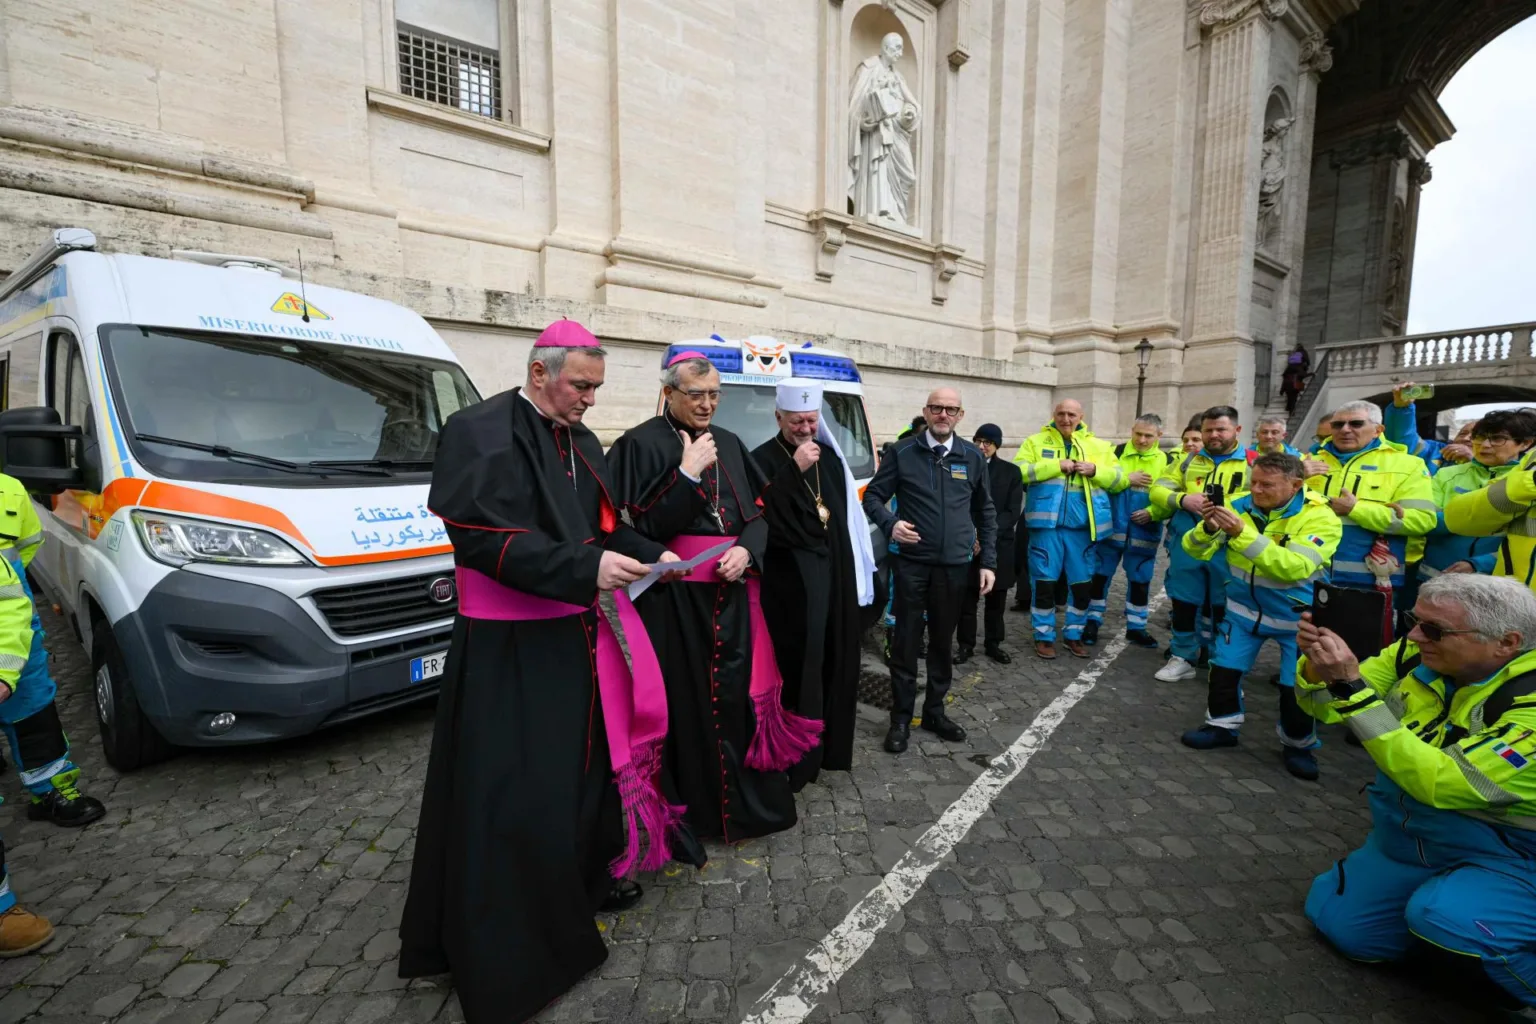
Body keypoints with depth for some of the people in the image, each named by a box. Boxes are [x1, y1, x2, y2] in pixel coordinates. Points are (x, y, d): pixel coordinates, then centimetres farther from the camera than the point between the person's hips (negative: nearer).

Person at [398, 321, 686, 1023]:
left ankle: (583, 877, 41)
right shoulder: (481, 431, -13)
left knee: (585, 758, 19)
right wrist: (586, 567, -29)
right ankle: (498, 945, 22)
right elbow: (483, 535, -23)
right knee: (511, 792, 3)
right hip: (510, 648, -8)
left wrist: (649, 555, 1)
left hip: (577, 633, 8)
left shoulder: (579, 440, 12)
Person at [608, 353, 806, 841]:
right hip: (675, 594, -5)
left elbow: (759, 511, 12)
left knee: (739, 690, 10)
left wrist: (746, 550, -7)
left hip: (733, 589, 5)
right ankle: (690, 807, 22)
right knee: (687, 697, 2)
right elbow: (645, 526, -12)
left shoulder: (729, 443, 13)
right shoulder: (641, 443, -4)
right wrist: (688, 472, -19)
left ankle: (746, 799, 29)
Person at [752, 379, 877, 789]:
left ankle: (829, 745, 27)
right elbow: (761, 513, -21)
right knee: (797, 665, -6)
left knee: (834, 660, 12)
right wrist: (795, 469, -22)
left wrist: (852, 571, 14)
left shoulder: (830, 457, 13)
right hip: (790, 581, -6)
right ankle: (794, 756, 7)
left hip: (834, 574, 6)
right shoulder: (763, 459, -5)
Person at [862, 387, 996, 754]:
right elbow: (872, 496, 2)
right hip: (912, 563, -3)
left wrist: (988, 562, 7)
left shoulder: (973, 458, 8)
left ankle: (935, 711, 30)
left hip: (955, 566, 3)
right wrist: (890, 523, -18)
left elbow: (986, 513, 13)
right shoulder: (903, 452, -1)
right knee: (906, 641, 3)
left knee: (943, 641, 13)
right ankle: (901, 718, 16)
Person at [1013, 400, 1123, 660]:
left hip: (1082, 526, 3)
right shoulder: (1036, 442, 4)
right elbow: (1018, 471, -10)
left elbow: (1119, 479, 9)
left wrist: (1095, 471, -9)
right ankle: (1044, 636, 17)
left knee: (1083, 584, 9)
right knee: (1045, 582, 3)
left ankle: (1073, 635, 26)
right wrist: (1056, 466, -16)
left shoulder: (1098, 446, 12)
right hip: (1047, 524, -3)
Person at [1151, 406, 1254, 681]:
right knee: (1184, 603, 10)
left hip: (1229, 548, -3)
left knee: (1225, 607, 9)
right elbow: (1158, 490, 7)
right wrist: (1183, 499, -12)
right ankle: (1183, 658, 24)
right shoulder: (1189, 460, 11)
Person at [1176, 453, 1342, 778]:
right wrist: (1208, 527, -35)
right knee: (1224, 668, 6)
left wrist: (1244, 534, -44)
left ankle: (1297, 744, 28)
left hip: (1298, 615, -3)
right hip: (1244, 607, 3)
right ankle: (1222, 726, 28)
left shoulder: (1319, 517, -21)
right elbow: (1197, 551, -13)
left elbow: (1295, 568, -37)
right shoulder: (1239, 506, -12)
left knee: (1297, 685, 2)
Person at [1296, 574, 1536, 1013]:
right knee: (1336, 922, 4)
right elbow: (1325, 707, -3)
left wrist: (1352, 686, -38)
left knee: (1442, 925, -32)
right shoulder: (1418, 655, -10)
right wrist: (1317, 667, -25)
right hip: (1407, 841, 5)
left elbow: (1438, 783, -34)